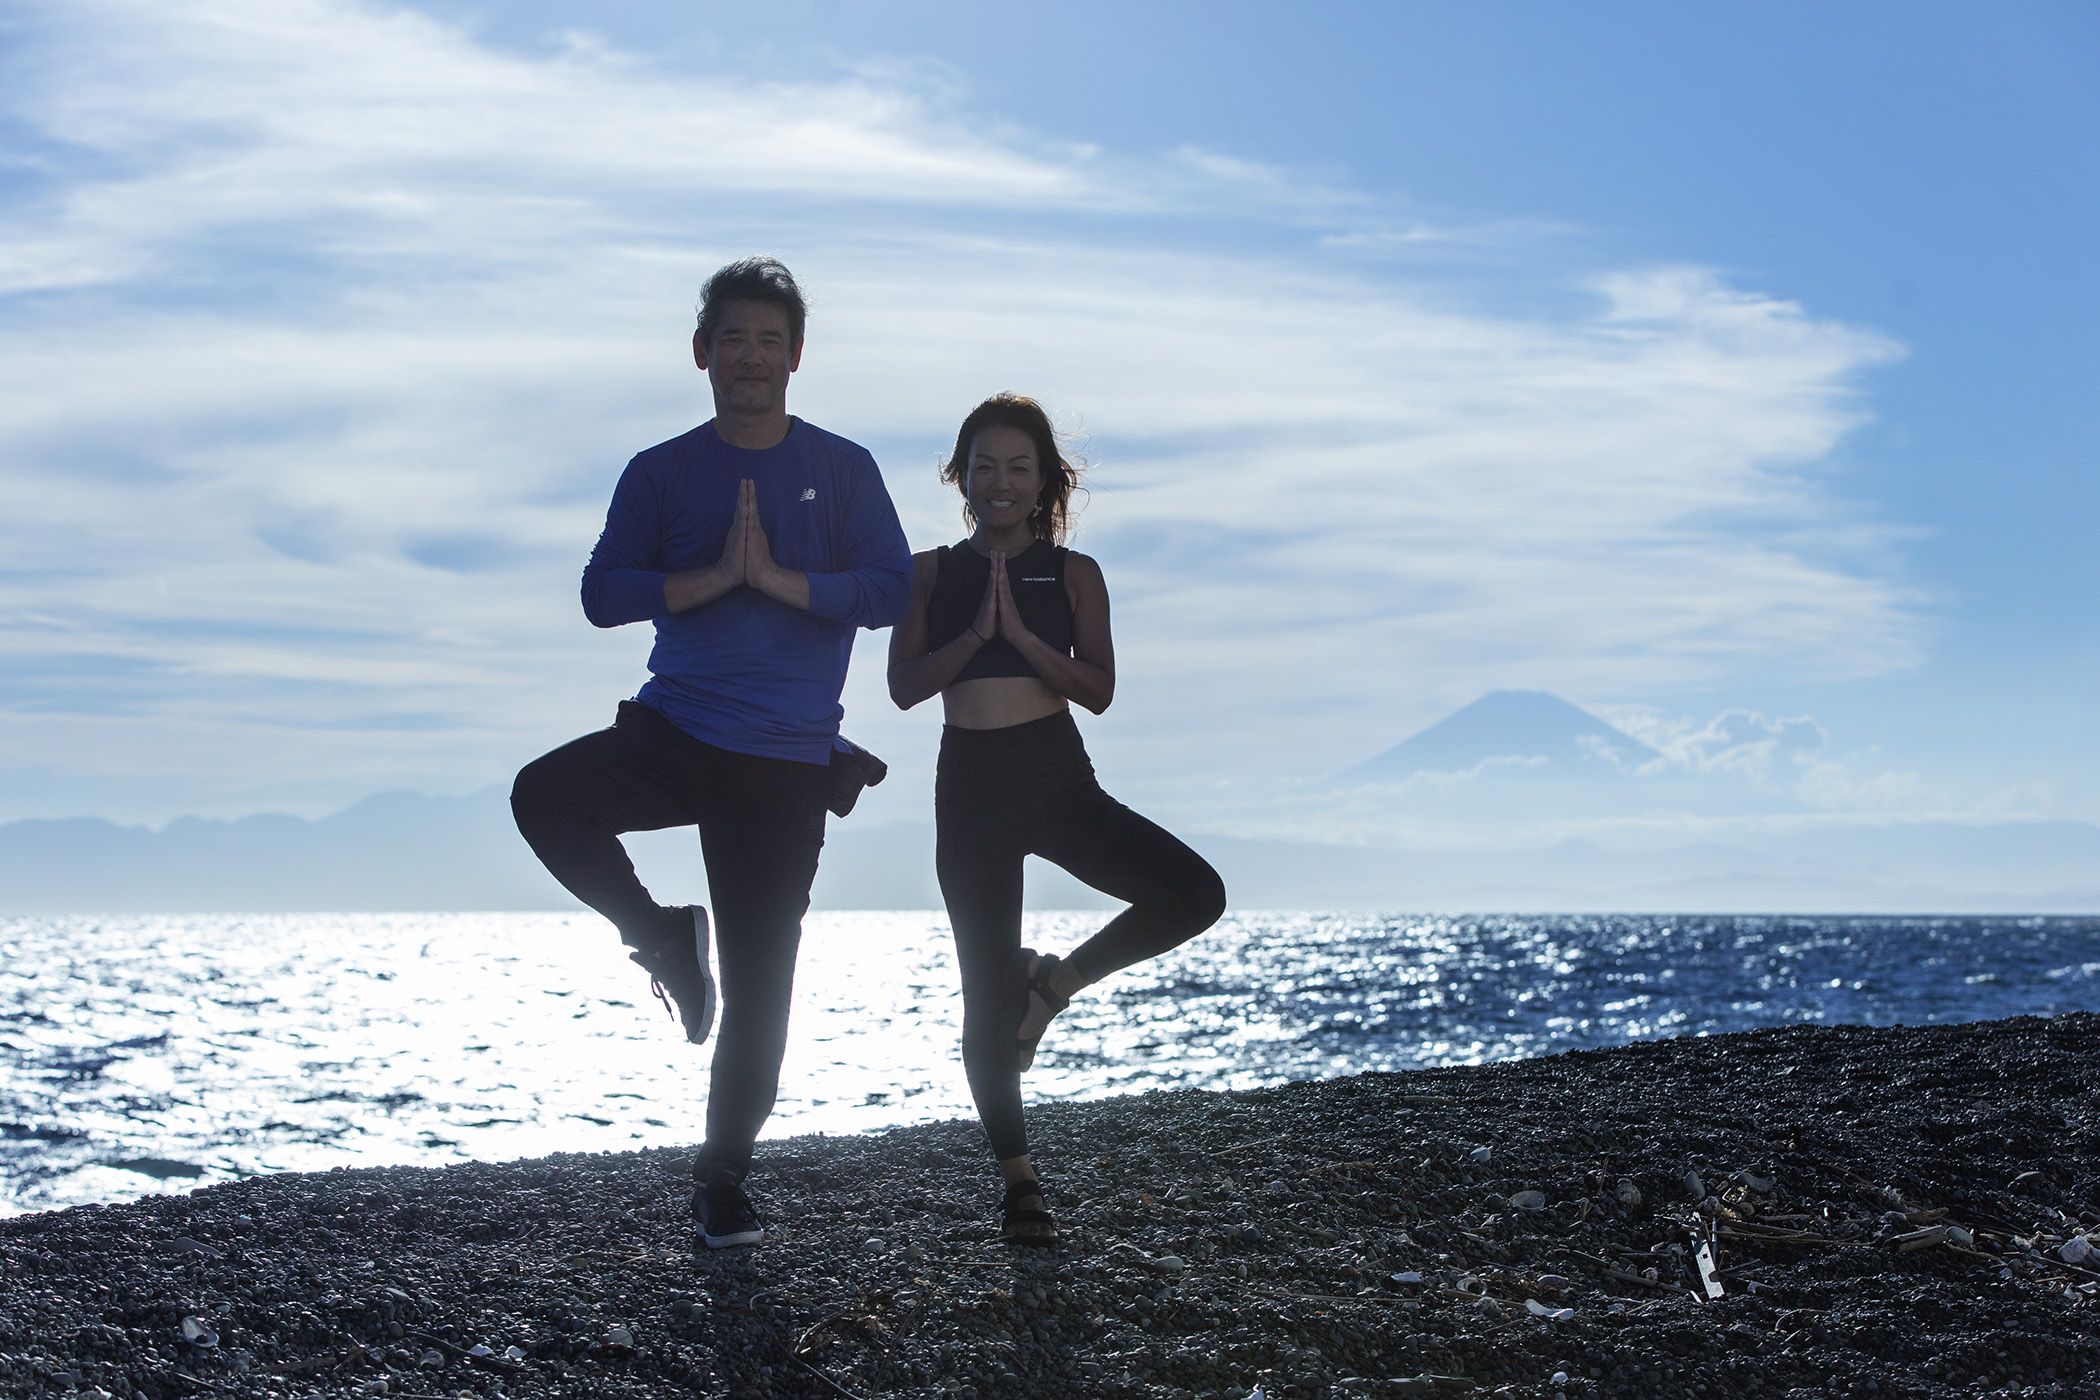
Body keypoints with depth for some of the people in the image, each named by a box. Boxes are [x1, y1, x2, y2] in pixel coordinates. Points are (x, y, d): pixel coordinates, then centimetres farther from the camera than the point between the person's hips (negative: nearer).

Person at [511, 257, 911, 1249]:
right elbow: (602, 594, -3)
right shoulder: (660, 474, 6)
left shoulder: (842, 471, 5)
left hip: (786, 763, -1)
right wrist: (713, 576, -15)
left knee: (759, 990, 1)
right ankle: (662, 939, -4)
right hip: (671, 730, 1)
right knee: (545, 798, -29)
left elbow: (891, 592, -5)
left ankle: (722, 1175, 19)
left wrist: (776, 577, -14)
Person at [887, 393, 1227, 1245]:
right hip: (971, 786, 0)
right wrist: (975, 633, -13)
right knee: (987, 997, 1)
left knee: (1194, 894, -19)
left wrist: (1020, 631, -13)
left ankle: (1057, 982, 3)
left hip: (1059, 780, 1)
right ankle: (1018, 1182, 13)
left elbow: (1099, 688, -3)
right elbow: (904, 685, -2)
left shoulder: (1073, 574, 6)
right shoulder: (931, 574, 7)